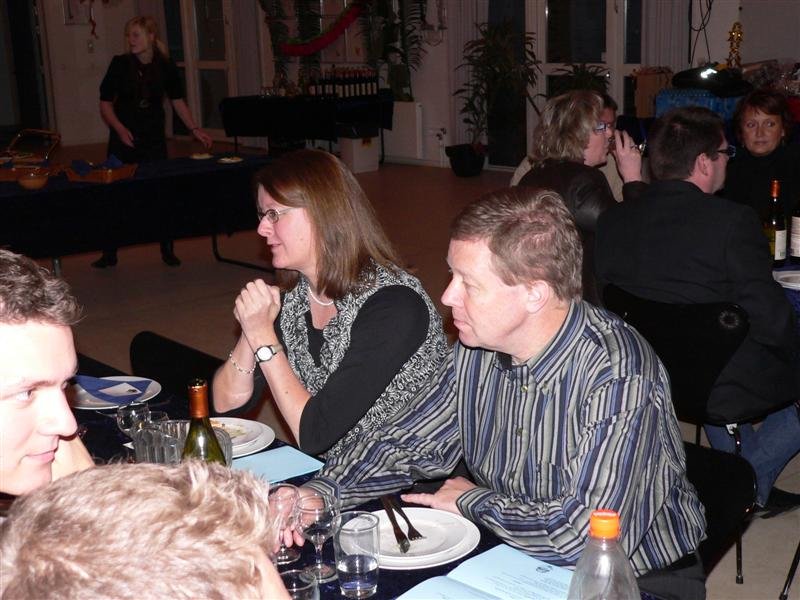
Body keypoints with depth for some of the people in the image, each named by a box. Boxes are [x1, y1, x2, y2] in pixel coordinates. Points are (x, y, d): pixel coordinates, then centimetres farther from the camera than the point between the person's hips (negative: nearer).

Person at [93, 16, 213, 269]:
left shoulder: (166, 67, -4)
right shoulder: (120, 64, -9)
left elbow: (177, 101, 8)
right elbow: (105, 103, -4)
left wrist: (194, 129, -1)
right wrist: (120, 129, -18)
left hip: (154, 139, 1)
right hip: (123, 139, -1)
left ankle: (167, 250, 21)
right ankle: (109, 253, 16)